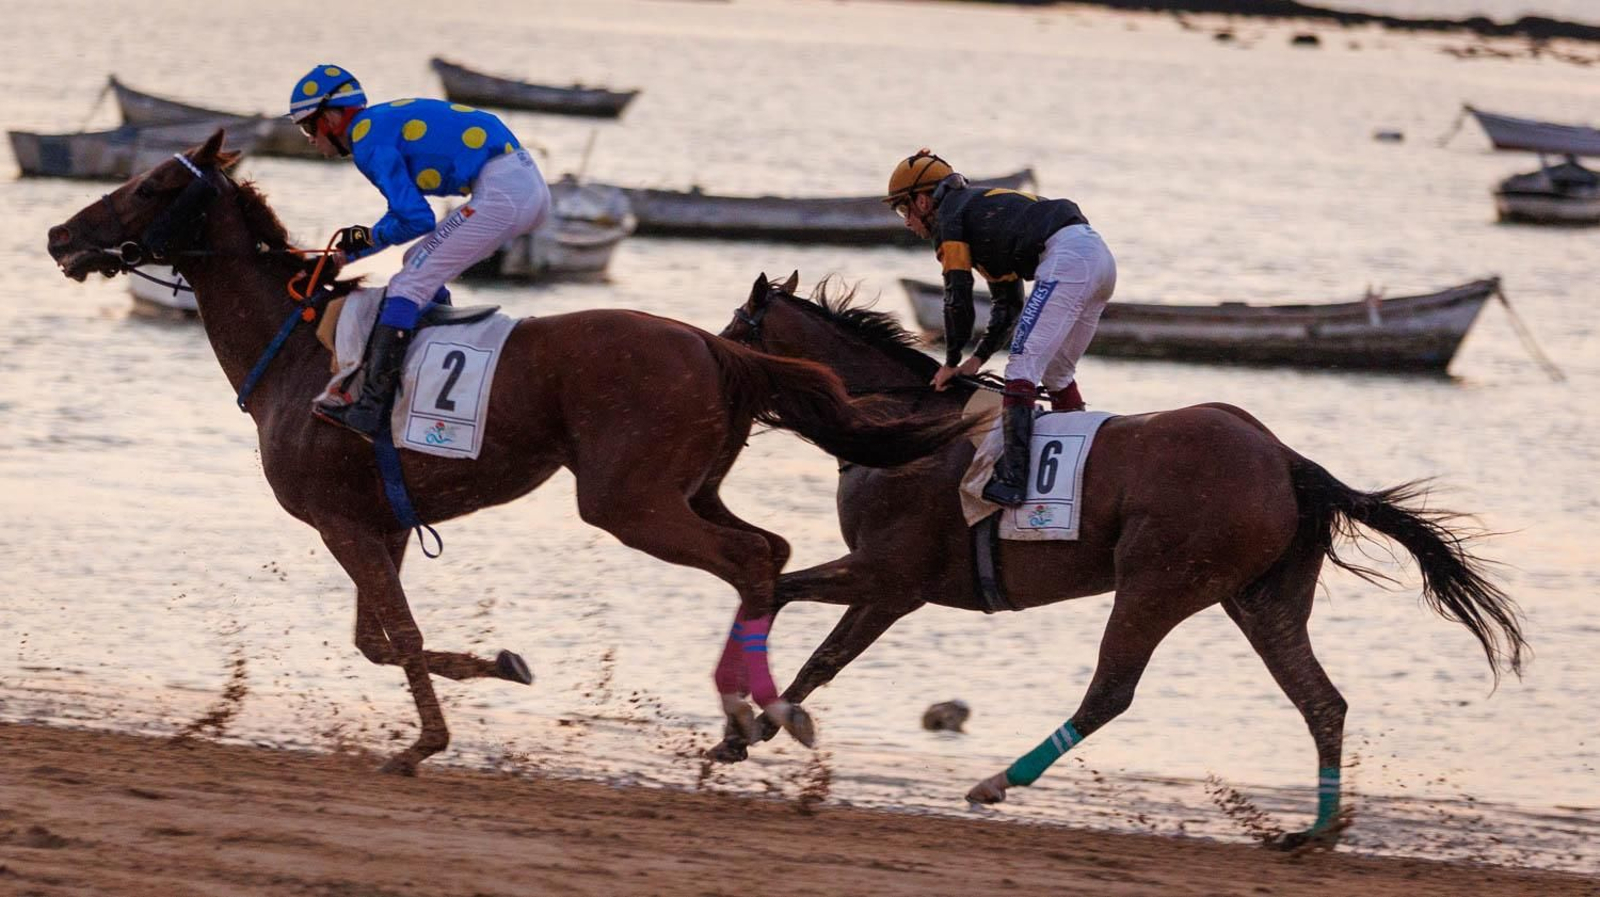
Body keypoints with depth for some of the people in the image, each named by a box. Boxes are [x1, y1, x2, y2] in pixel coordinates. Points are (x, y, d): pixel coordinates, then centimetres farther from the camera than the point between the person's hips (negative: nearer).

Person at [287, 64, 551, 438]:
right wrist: (351, 251, 26)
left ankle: (369, 409, -16)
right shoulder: (385, 121, 23)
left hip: (502, 193, -10)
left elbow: (417, 219, -12)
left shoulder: (368, 142, -7)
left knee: (409, 285, -9)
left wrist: (369, 238, 6)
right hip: (532, 186, 10)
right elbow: (408, 209, 31)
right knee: (423, 267, 23)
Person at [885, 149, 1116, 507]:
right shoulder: (981, 207, 33)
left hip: (1067, 258, -9)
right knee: (1057, 373, 21)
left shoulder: (948, 215, 7)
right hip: (1100, 255, 9)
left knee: (1023, 367, -12)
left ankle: (1012, 478, -22)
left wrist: (951, 362, 12)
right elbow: (1008, 304, 32)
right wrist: (978, 358, 24)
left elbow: (958, 297, 2)